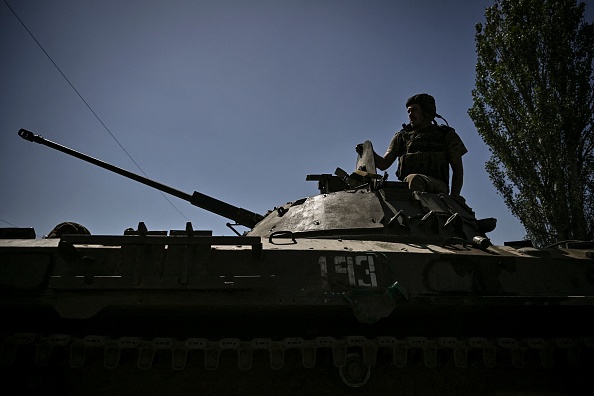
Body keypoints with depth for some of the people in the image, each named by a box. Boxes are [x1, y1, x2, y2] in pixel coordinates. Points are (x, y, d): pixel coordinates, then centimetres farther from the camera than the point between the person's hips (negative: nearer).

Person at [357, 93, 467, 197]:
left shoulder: (447, 135, 20)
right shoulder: (402, 137, 26)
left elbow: (458, 169, 15)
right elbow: (383, 164, 19)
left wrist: (454, 197, 0)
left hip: (436, 187, -2)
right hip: (405, 188, 3)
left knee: (413, 179, -38)